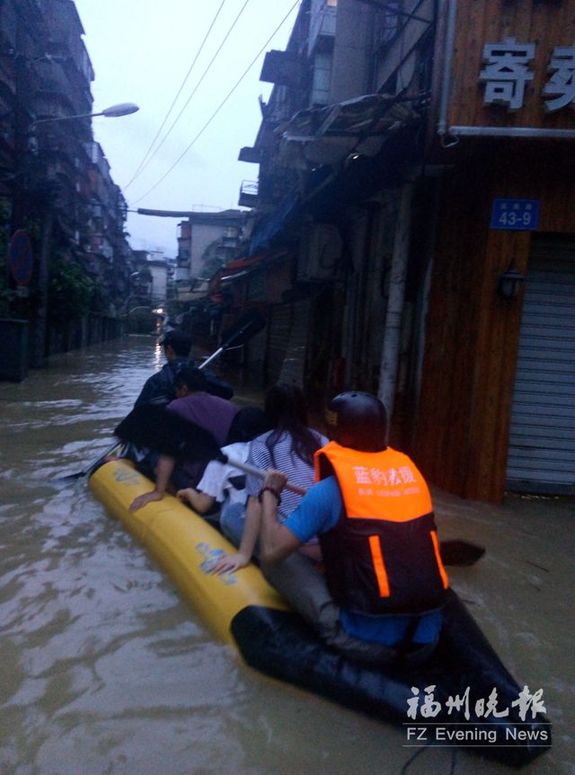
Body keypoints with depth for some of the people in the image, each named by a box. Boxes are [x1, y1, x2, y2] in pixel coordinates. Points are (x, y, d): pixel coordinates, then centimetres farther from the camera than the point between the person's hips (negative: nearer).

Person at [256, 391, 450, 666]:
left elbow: (271, 553, -10)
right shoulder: (410, 469, 6)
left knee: (278, 559, 5)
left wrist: (269, 492, 6)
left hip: (368, 642, -6)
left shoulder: (330, 489, -11)